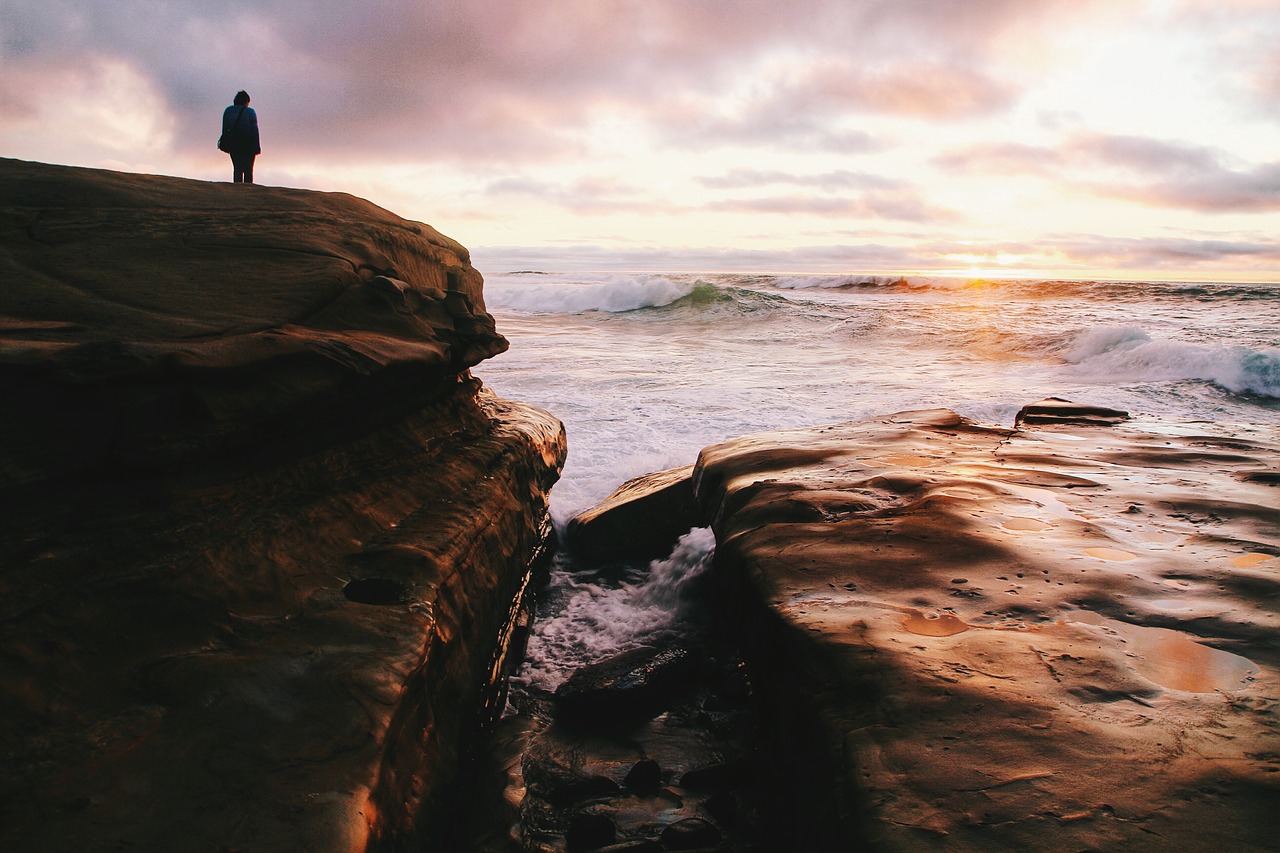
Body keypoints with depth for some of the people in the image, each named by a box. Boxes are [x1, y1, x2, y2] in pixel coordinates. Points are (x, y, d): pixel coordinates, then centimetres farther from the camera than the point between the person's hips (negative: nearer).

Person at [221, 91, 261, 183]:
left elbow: (225, 129, 4)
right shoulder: (250, 112, -5)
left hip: (233, 144, 3)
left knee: (237, 168, 7)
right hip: (248, 144, -2)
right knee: (248, 169, 3)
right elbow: (254, 130, -8)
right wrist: (257, 146, -5)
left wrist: (226, 145, 9)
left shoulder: (228, 111, 5)